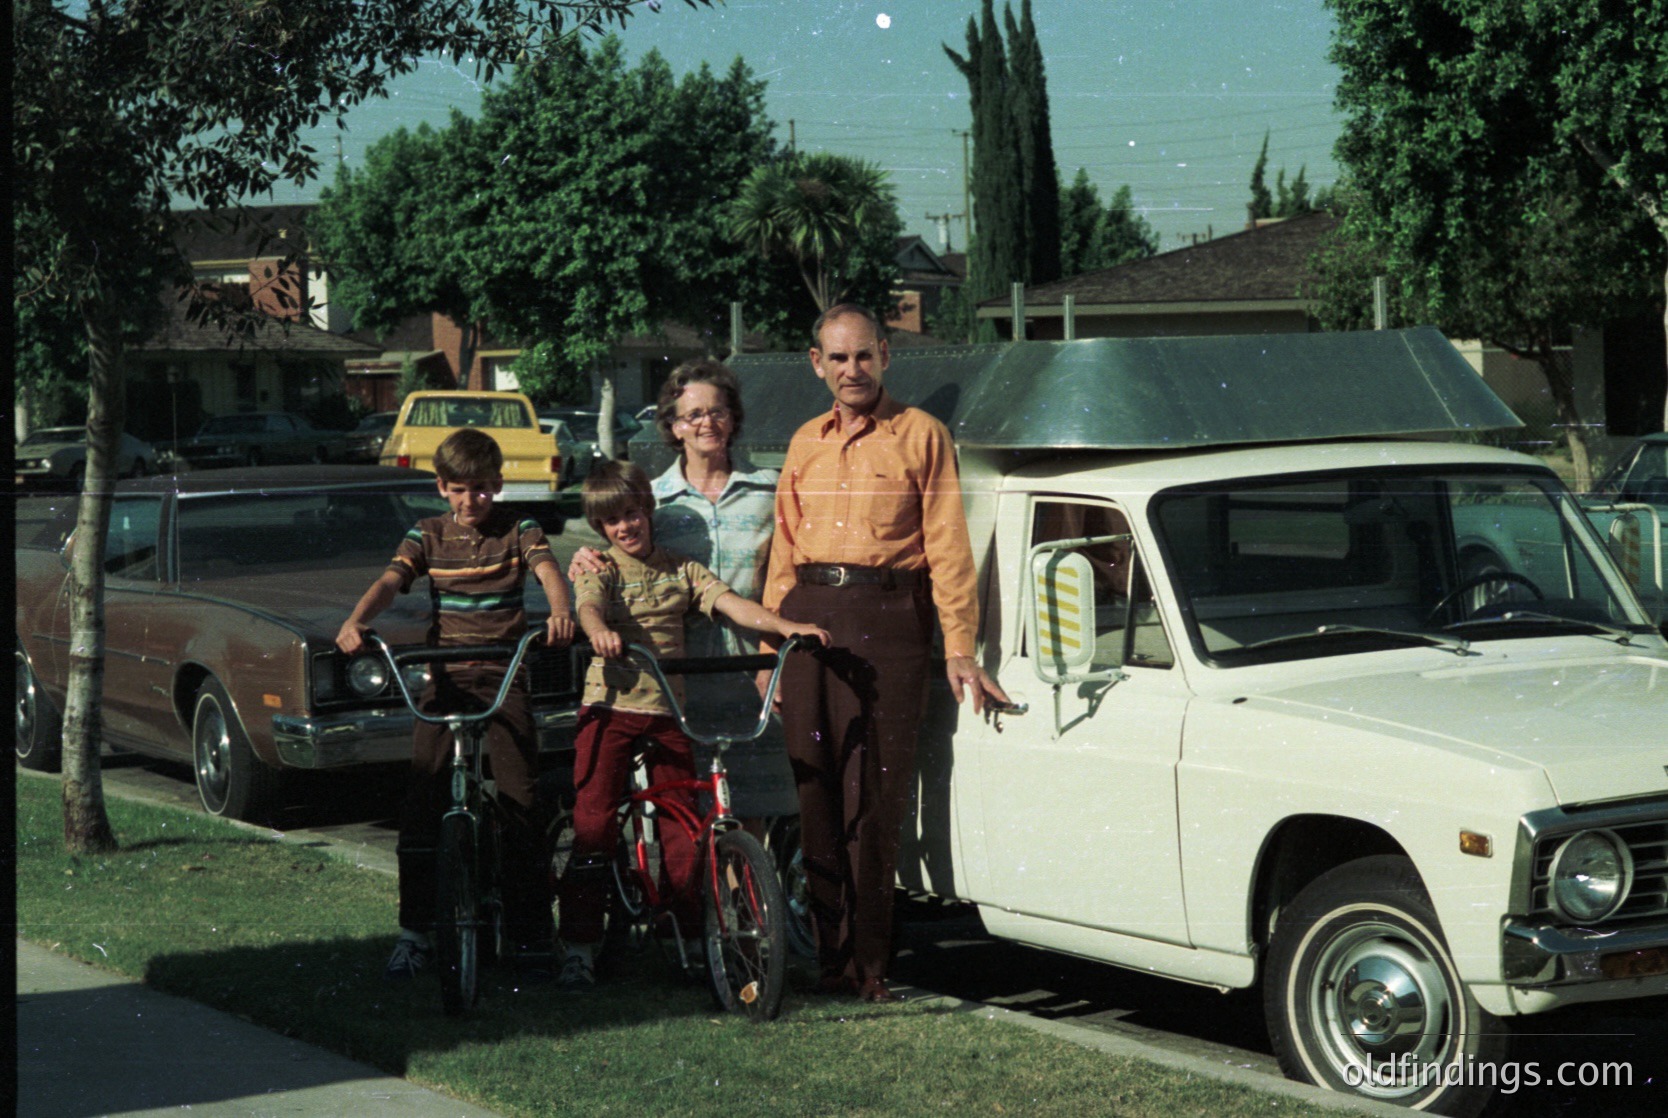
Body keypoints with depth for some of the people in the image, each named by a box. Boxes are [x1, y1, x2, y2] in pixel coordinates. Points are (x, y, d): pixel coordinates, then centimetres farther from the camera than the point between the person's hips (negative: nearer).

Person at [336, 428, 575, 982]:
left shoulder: (519, 531, 4)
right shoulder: (428, 536, 7)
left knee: (522, 802, -5)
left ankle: (532, 937, 2)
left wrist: (561, 611, -38)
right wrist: (356, 622, -29)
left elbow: (547, 570, -15)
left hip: (505, 673, -1)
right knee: (421, 801, -4)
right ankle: (414, 931, 6)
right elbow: (390, 581, -8)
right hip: (445, 676, 1)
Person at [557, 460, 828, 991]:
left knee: (682, 824, 3)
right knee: (593, 823, -5)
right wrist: (599, 632, -43)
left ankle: (682, 934, 14)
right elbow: (589, 605, -19)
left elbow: (729, 602, -1)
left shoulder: (680, 570, 12)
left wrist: (785, 626, -17)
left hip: (668, 710, 3)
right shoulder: (599, 569, 3)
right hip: (610, 706, -3)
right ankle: (579, 944, 0)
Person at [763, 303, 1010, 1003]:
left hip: (888, 617, -4)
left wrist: (959, 649, -7)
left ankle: (869, 965, -2)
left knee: (874, 799, -7)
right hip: (809, 616, 4)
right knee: (817, 796, 2)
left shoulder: (920, 435, 4)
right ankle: (831, 957, 8)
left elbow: (948, 546, 0)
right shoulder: (805, 444, 17)